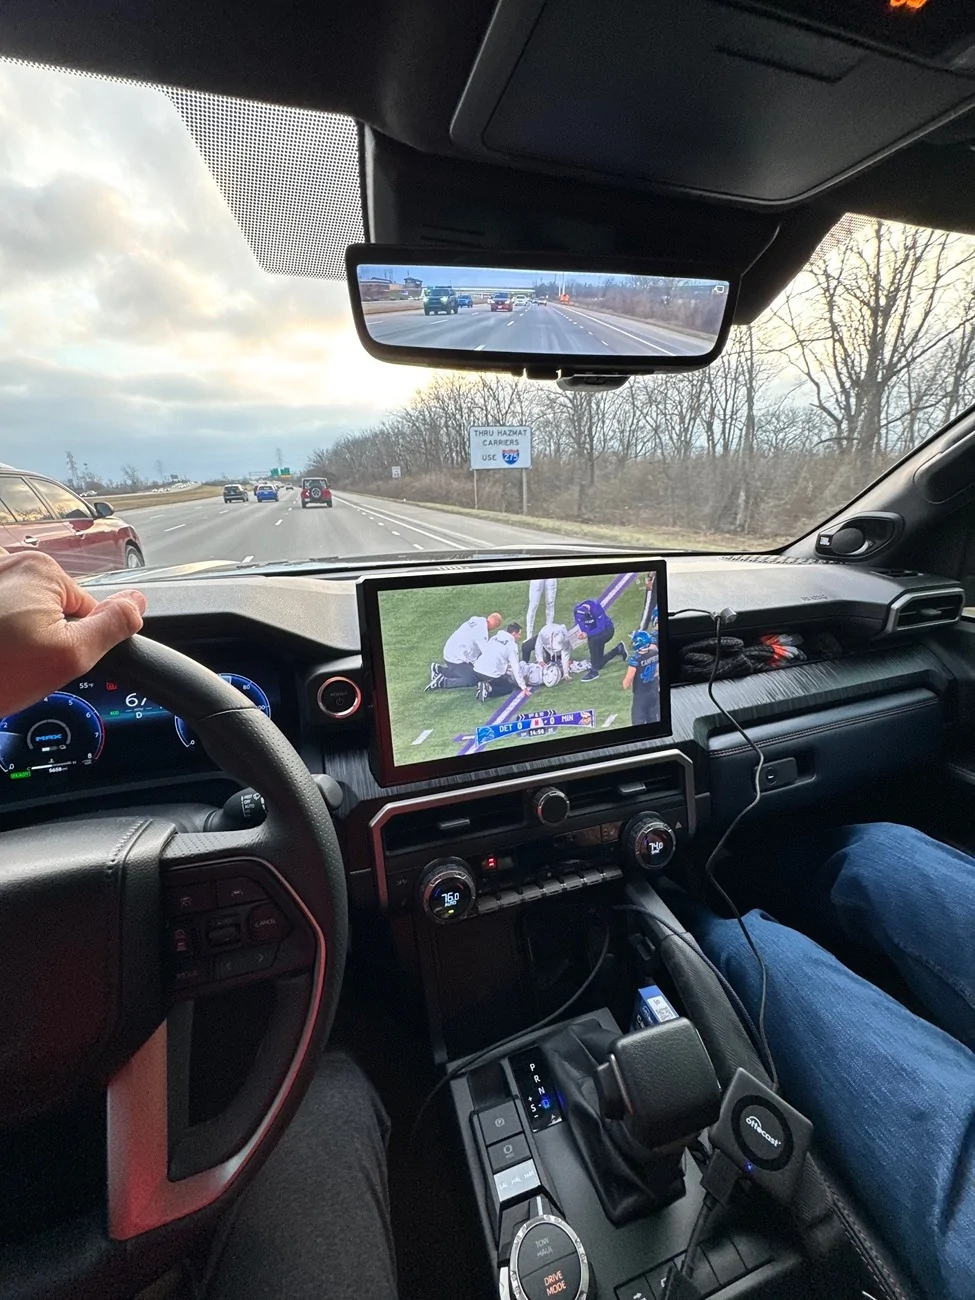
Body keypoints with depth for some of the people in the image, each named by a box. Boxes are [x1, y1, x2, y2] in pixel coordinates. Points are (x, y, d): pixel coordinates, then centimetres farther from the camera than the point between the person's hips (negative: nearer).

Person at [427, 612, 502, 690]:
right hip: (456, 658, -9)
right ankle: (441, 681, -10)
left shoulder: (478, 622, 6)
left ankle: (438, 669, 20)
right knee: (472, 680, -3)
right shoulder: (482, 630, -22)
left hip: (451, 653, 9)